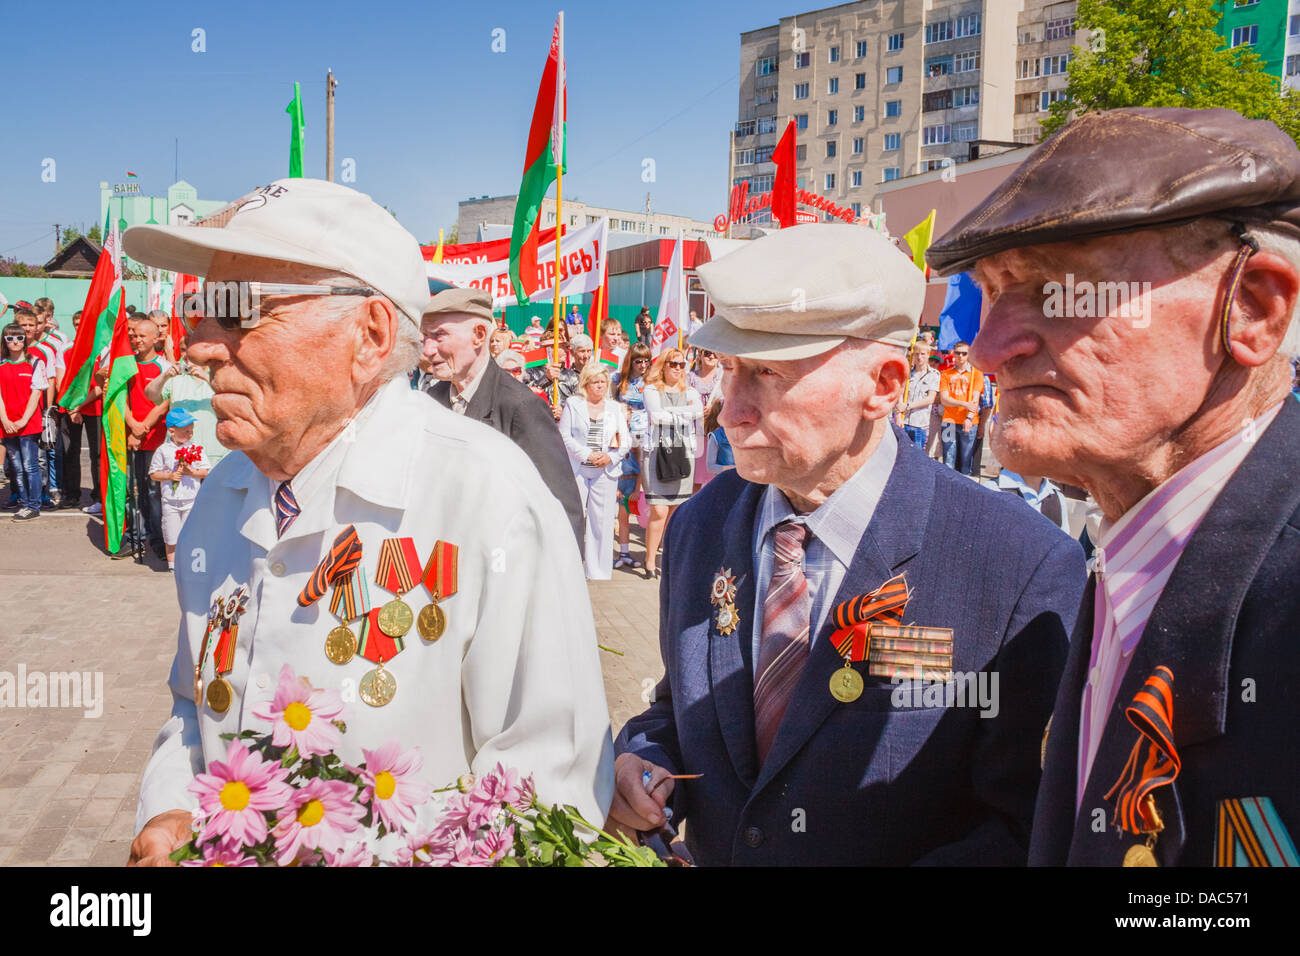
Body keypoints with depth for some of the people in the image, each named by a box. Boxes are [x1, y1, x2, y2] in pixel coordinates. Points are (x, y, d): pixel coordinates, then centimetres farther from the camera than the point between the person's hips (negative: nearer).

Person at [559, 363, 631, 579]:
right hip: (576, 470, -2)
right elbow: (564, 436, -1)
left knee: (602, 521, 1)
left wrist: (611, 457, -9)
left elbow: (626, 440, 10)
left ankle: (598, 573, 9)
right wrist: (587, 455, -11)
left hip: (605, 472, 2)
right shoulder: (572, 404, 6)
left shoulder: (614, 407, 13)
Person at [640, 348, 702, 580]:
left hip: (683, 452, 4)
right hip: (658, 451, -4)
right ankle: (650, 560, -3)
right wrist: (685, 414, -4)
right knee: (659, 510, -10)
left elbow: (698, 412, -4)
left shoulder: (690, 392, 16)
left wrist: (669, 412, -9)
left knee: (676, 510, 5)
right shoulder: (652, 390, 6)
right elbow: (655, 415, -12)